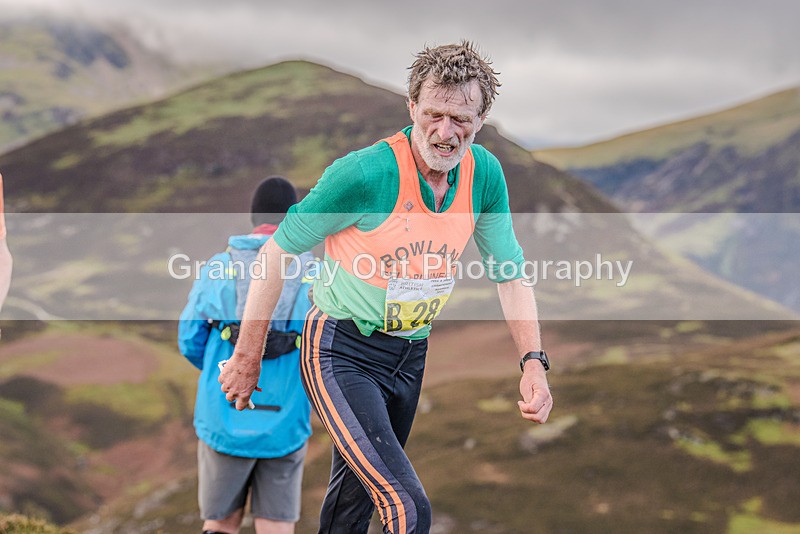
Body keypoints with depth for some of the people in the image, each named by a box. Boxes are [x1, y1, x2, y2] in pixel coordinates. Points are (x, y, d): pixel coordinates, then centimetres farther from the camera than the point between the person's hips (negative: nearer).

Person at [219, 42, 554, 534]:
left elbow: (509, 273, 5)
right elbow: (277, 253, -13)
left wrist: (533, 362, -7)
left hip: (410, 356, 6)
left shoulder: (485, 174, -6)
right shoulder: (364, 174, -23)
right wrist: (247, 360, -8)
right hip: (342, 352, -6)